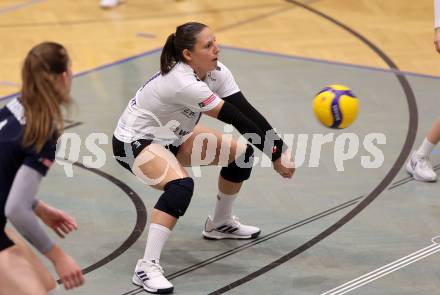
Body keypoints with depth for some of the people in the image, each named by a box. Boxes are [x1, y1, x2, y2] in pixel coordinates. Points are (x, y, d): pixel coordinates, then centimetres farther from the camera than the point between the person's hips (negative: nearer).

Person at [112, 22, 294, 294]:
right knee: (181, 185, -35)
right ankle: (147, 267, -32)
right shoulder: (182, 82, -36)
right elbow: (237, 119, -32)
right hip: (135, 141, -9)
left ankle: (220, 223, 29)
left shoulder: (216, 71, -12)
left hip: (172, 135, 9)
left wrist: (282, 148, -27)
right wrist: (275, 156, -29)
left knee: (241, 153, 7)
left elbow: (247, 111, -18)